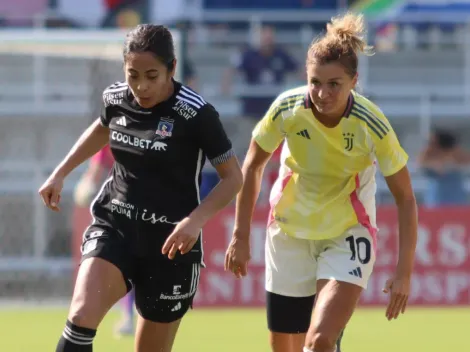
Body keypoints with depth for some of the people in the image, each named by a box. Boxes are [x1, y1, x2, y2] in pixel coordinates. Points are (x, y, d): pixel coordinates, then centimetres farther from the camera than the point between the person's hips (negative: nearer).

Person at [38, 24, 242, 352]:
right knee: (82, 316, -25)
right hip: (114, 227, 3)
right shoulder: (116, 98, -1)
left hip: (169, 242, -3)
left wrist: (195, 219, -23)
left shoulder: (194, 113, -15)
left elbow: (233, 177, -8)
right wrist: (59, 174, 22)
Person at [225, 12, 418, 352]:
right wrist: (241, 236, 0)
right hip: (289, 233, 3)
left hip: (347, 237, -3)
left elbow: (405, 199, -13)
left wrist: (404, 273, -15)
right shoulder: (287, 108, -18)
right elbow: (253, 167, 0)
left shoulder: (373, 126, -23)